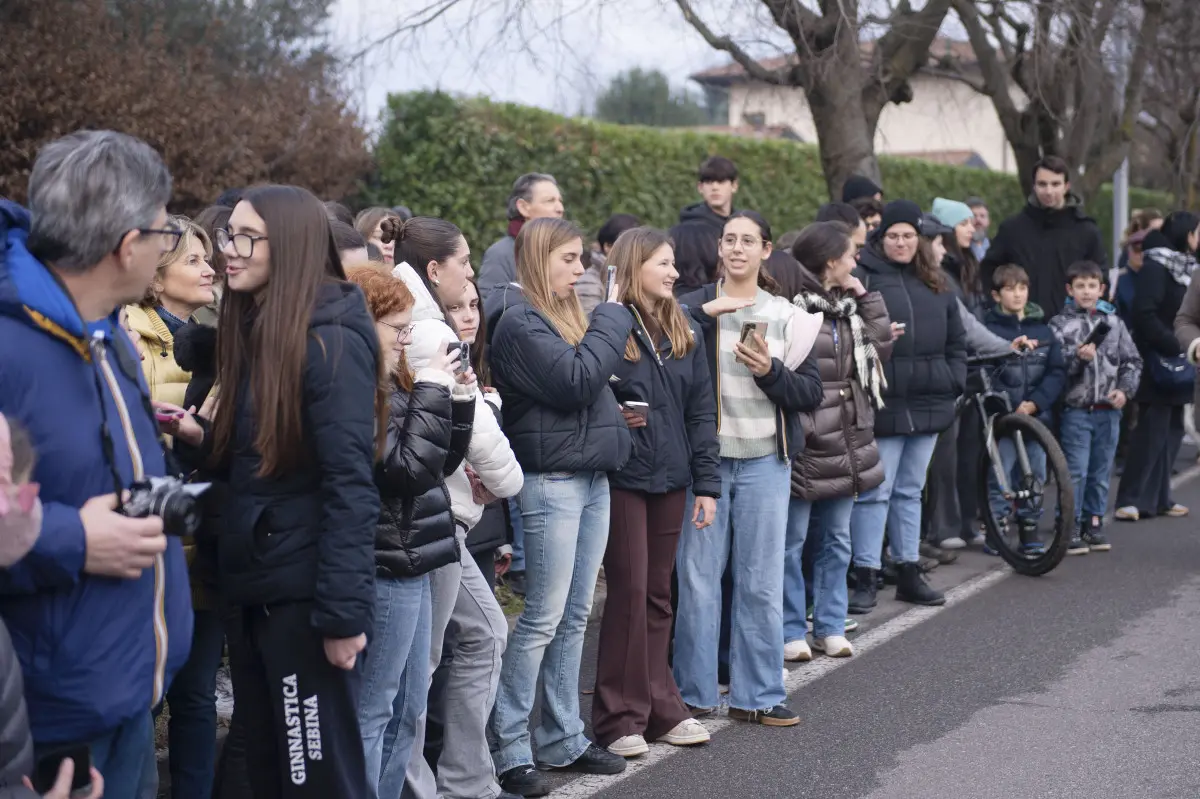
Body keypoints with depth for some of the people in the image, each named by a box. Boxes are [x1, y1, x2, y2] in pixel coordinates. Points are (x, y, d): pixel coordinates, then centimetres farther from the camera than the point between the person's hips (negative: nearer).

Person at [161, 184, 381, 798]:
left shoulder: (330, 343, -15)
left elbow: (349, 484, -19)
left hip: (304, 589, -9)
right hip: (249, 584, 9)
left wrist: (343, 610, -22)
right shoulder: (249, 331, 11)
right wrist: (198, 439, -2)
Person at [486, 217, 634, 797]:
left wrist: (616, 410, -2)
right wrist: (613, 313, -13)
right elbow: (577, 380, -22)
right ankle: (507, 748, 3)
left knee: (574, 617, 12)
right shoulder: (519, 322, -13)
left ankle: (562, 739, 19)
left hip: (591, 478, 9)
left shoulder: (562, 314, 16)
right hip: (552, 482, -9)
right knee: (542, 619, -5)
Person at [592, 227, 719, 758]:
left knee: (658, 594, 12)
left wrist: (707, 484, 5)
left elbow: (701, 412, 10)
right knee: (629, 591, -4)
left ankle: (659, 708, 20)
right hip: (621, 476, -5)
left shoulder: (685, 332, 11)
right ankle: (620, 718, 4)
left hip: (671, 477, 5)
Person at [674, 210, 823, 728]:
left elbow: (811, 394, 5)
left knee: (761, 583, 5)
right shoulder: (694, 308, 3)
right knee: (697, 578, 0)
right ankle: (694, 695, 11)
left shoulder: (786, 317, 10)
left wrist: (770, 370, -11)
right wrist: (707, 311, -22)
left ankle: (757, 695, 14)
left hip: (765, 461, 2)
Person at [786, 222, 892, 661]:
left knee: (836, 541, 15)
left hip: (846, 444, 8)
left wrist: (866, 296, 7)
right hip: (804, 444, -8)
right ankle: (792, 631, 8)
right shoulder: (791, 306, -14)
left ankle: (830, 625, 24)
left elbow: (882, 346, 13)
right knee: (792, 542, 1)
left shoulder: (848, 305, 14)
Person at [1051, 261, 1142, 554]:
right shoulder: (1060, 324, 0)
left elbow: (1132, 361, 11)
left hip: (1107, 411, 3)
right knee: (1075, 472, -5)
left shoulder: (1114, 323, 8)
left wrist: (1125, 389, -3)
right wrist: (1077, 357, -24)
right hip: (1075, 410, -3)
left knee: (1100, 472, 10)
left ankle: (1093, 524, 21)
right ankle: (1071, 528, 0)